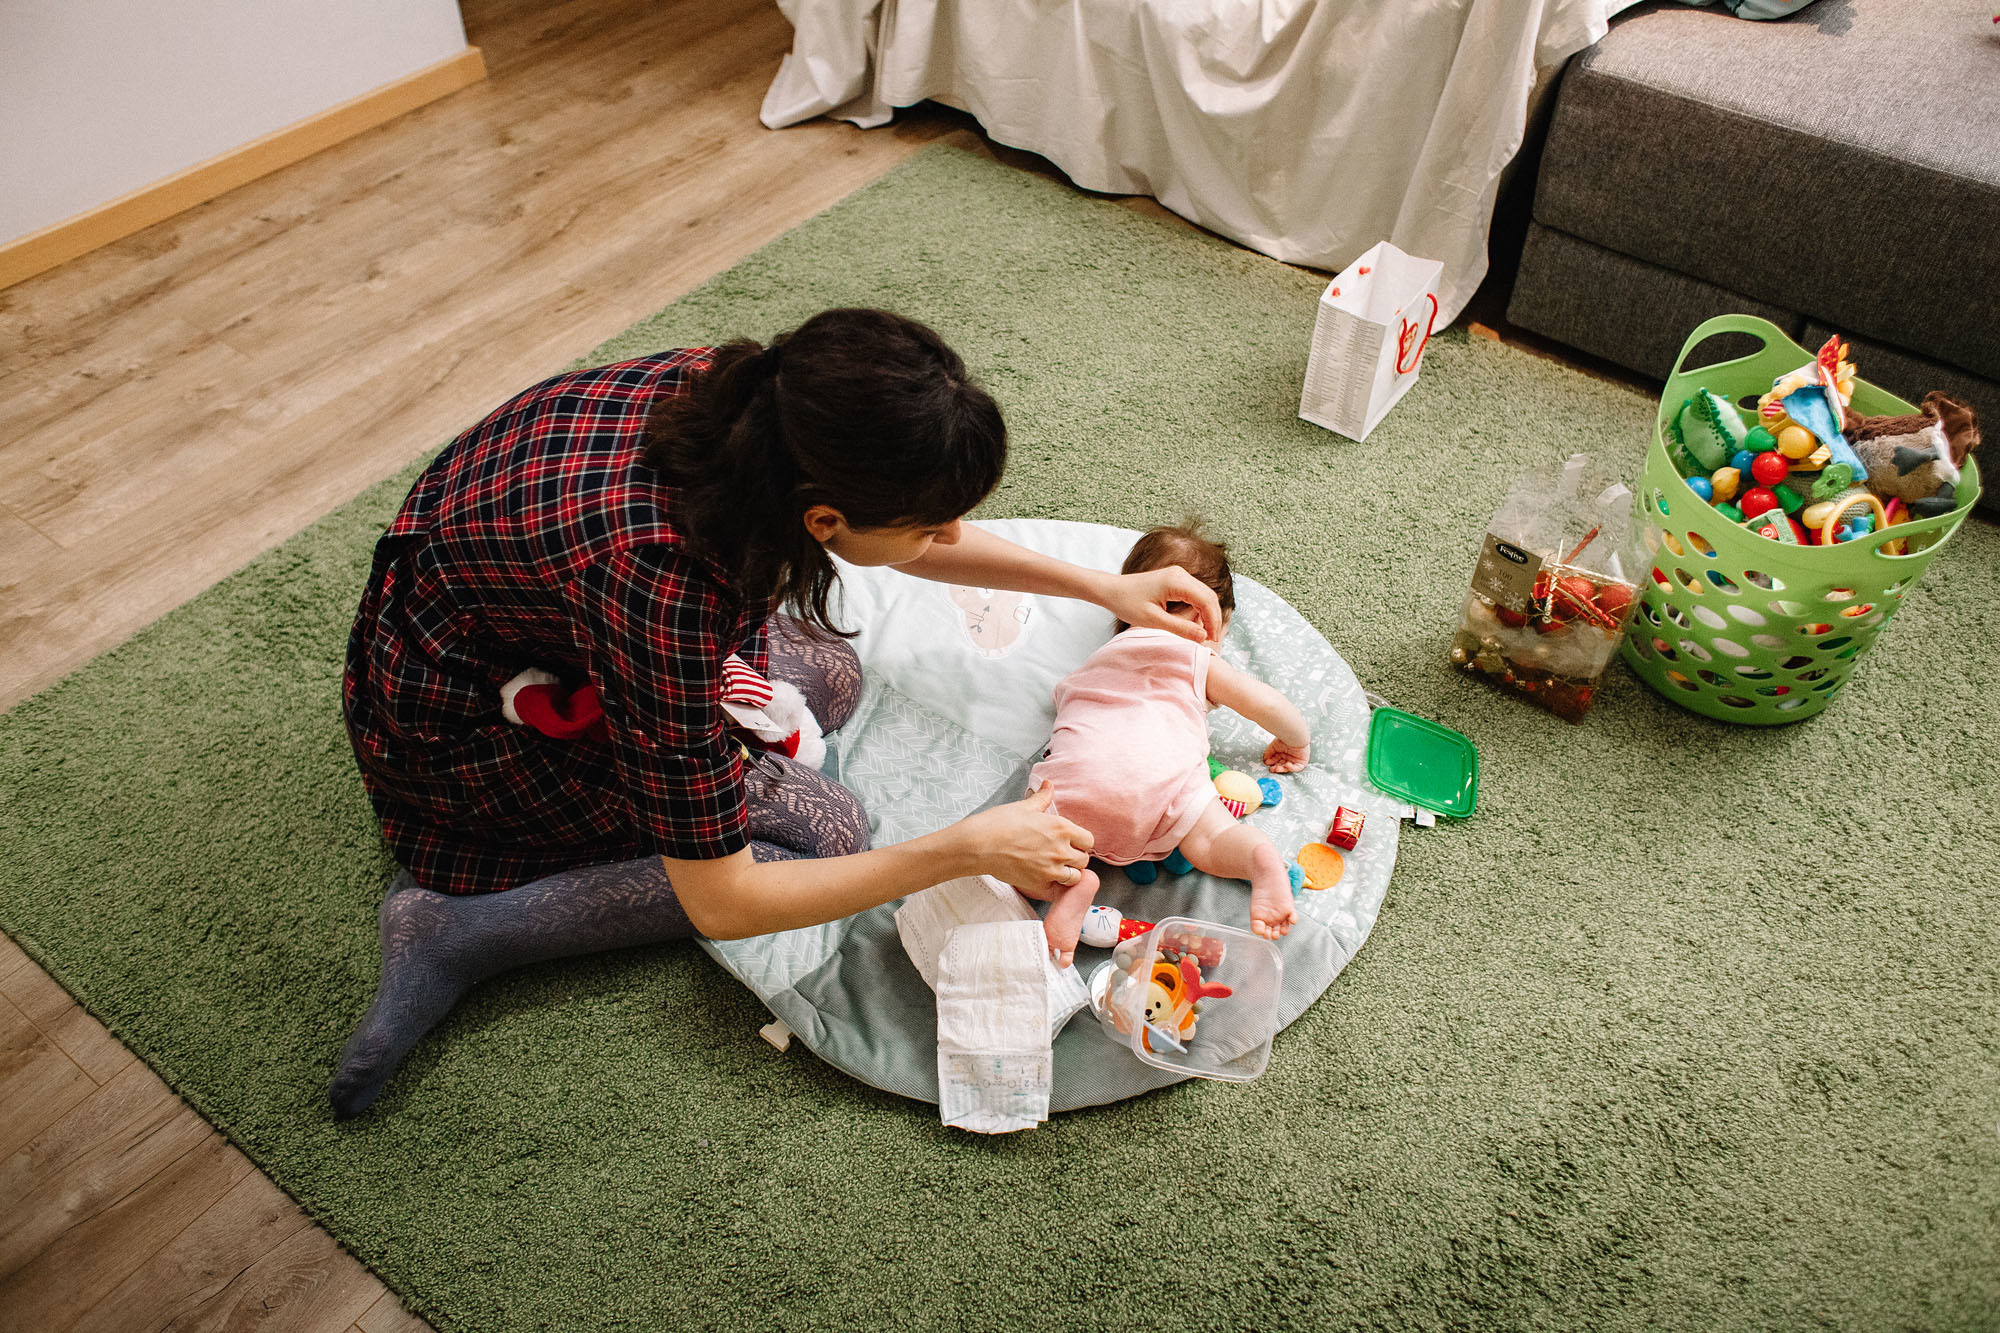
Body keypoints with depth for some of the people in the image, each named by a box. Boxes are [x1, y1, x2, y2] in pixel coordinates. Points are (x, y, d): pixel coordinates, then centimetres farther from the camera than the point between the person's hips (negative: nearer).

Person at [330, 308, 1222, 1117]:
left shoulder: (756, 397, -22)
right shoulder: (659, 577, -41)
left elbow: (905, 533, 2)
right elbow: (721, 904, -30)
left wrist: (1096, 585, -1)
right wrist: (967, 850, -27)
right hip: (455, 715, -7)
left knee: (828, 678, 11)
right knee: (824, 830, -10)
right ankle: (463, 928, -8)